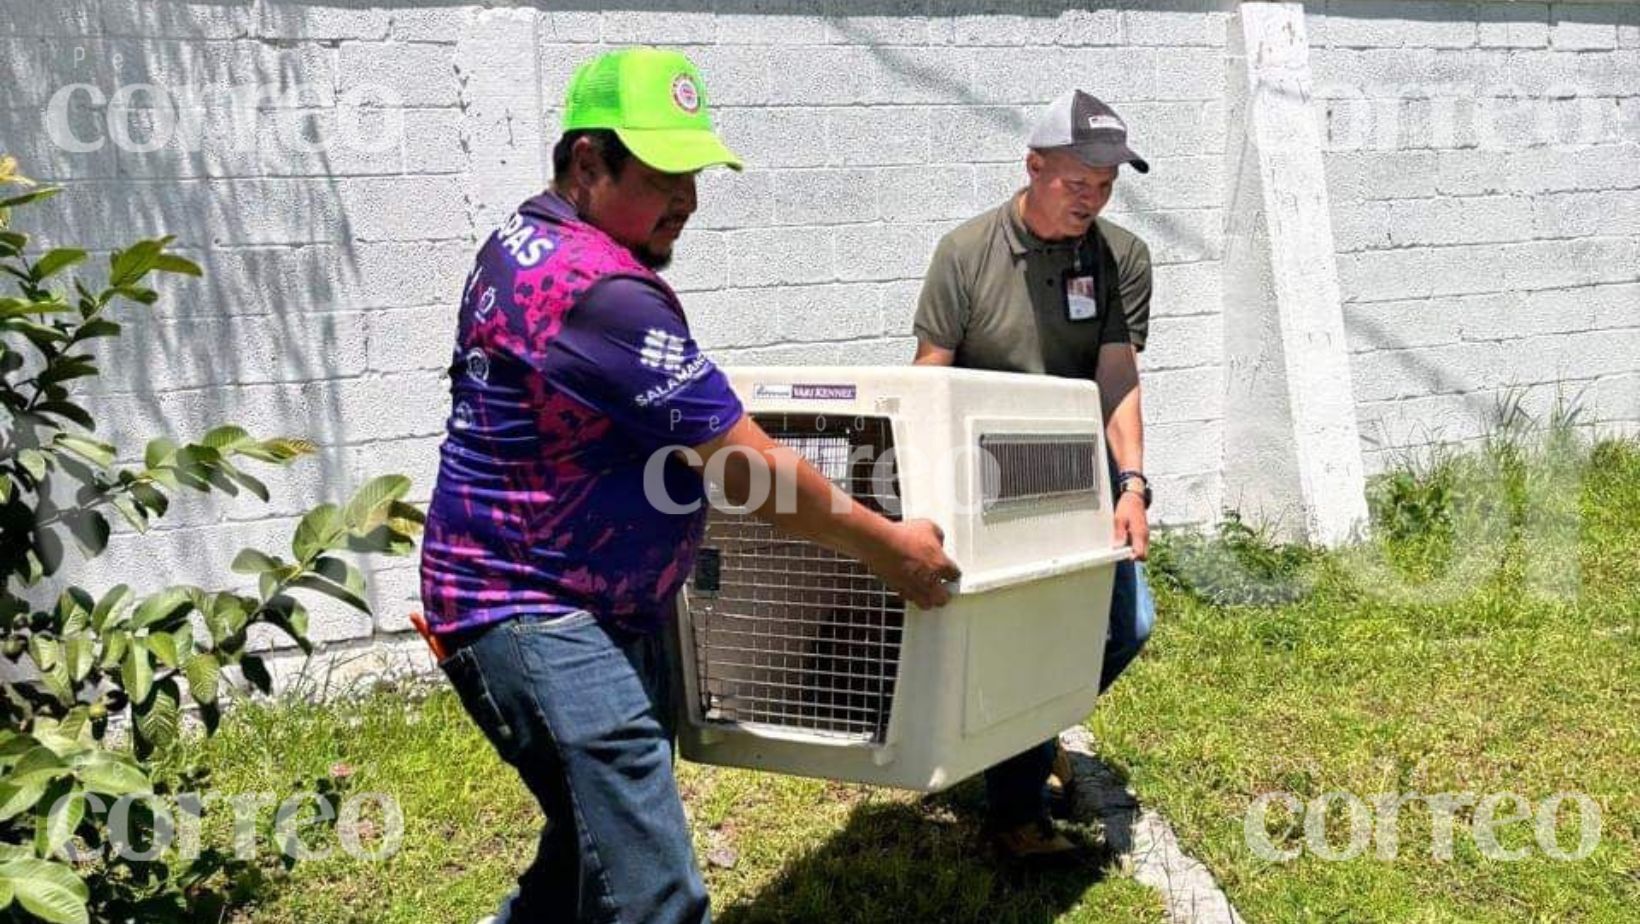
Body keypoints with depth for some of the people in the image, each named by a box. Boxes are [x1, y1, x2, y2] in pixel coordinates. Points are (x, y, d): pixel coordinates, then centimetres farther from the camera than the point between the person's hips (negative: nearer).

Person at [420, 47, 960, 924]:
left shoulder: (524, 241, 10)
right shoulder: (603, 294, -24)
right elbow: (748, 469, -19)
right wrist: (887, 546, -8)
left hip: (591, 610, 11)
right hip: (535, 615, -11)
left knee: (594, 846, 22)